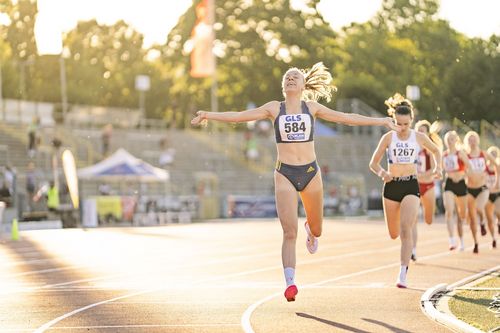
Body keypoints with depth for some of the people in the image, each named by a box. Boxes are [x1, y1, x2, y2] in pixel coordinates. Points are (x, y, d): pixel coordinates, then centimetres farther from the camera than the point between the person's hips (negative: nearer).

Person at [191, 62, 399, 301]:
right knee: (289, 232, -12)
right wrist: (209, 115, -6)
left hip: (310, 173, 2)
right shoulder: (274, 108, 5)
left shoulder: (312, 108, 7)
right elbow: (240, 116, 1)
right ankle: (290, 283, -14)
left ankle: (311, 230, 54)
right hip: (285, 174, -2)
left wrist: (381, 121, 8)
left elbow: (346, 118, 9)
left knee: (316, 229, 16)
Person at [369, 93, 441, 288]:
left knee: (406, 229, -19)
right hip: (391, 186, 2)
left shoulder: (419, 137, -1)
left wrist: (438, 166, -1)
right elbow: (373, 163, -1)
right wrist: (382, 173, -22)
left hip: (411, 186, -1)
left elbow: (436, 151, 18)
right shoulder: (388, 137, -2)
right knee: (394, 234, 10)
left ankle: (403, 274, -19)